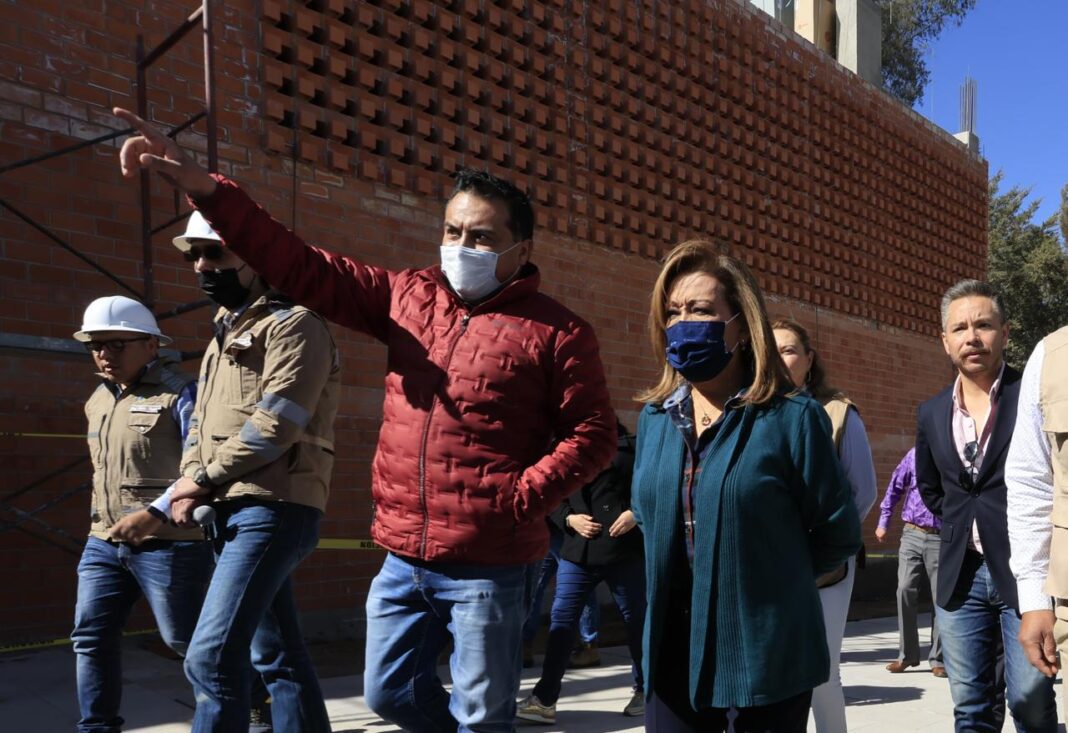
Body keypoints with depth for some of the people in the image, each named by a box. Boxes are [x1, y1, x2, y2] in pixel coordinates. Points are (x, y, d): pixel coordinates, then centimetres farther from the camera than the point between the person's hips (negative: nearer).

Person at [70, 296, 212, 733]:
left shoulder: (178, 392, -10)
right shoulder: (97, 400, 16)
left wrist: (155, 512, -26)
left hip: (168, 543, -8)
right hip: (103, 542, 8)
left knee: (188, 640, 2)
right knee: (91, 637, 5)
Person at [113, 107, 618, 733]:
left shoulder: (557, 331, -6)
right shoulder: (409, 297, 6)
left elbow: (592, 435, -6)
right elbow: (304, 269, 3)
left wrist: (522, 499, -17)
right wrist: (206, 188, -6)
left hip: (488, 565, -5)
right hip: (405, 557, 6)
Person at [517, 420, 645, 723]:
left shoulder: (629, 446, 2)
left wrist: (636, 513, -13)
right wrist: (569, 519, -6)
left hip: (623, 549, -3)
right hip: (577, 551, 3)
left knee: (636, 619, 10)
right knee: (561, 619, -2)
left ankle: (643, 690, 29)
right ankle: (544, 699, 0)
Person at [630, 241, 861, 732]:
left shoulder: (791, 417, -9)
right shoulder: (654, 418, 5)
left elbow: (837, 534, -3)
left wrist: (766, 579, 6)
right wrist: (677, 578, 11)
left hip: (768, 655, -4)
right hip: (672, 654, 4)